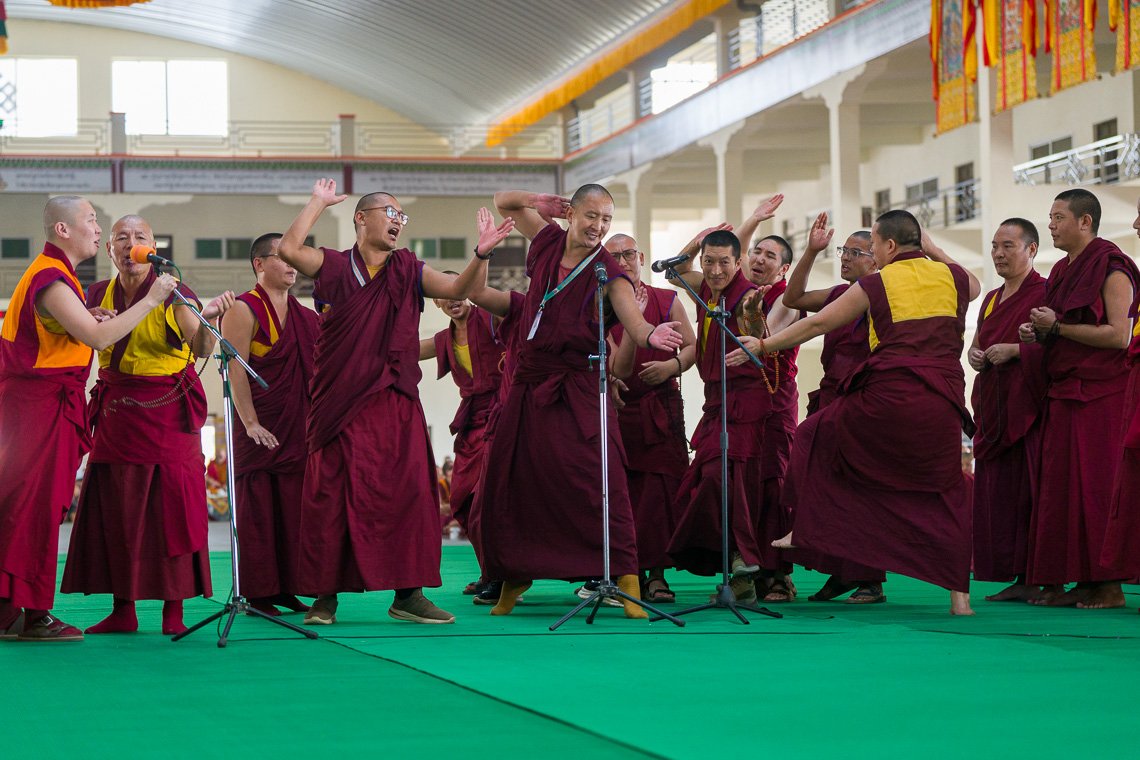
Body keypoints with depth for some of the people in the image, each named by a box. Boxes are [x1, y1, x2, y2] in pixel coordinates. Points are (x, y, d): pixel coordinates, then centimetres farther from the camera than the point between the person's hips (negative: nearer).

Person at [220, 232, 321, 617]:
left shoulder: (304, 315, 17)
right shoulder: (244, 310, -5)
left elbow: (320, 365, 26)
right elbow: (235, 369, -13)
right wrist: (250, 423, -20)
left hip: (300, 428, 7)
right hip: (263, 432, -7)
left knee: (293, 510, 6)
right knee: (259, 509, -5)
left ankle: (286, 589, 12)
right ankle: (259, 594, -1)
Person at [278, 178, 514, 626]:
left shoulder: (409, 271, 12)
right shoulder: (333, 267, 3)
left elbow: (460, 289, 1)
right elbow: (289, 249, -14)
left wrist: (481, 254, -16)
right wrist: (319, 203, -8)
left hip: (396, 405, 3)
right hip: (339, 403, -2)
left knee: (406, 493, -3)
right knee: (331, 496, -1)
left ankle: (408, 593, 3)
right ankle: (326, 595, 6)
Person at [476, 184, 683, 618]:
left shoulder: (606, 273, -8)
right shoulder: (548, 241, 6)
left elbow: (635, 324, -22)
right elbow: (503, 202, 21)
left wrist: (653, 336, -45)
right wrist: (536, 203, 2)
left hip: (578, 390, -5)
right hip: (529, 384, 5)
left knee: (600, 482, -15)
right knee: (508, 481, 10)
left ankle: (626, 581, -14)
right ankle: (513, 576, 28)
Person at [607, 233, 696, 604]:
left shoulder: (667, 300, 7)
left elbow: (692, 347, 6)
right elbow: (620, 370, -9)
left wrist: (673, 365, -15)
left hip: (663, 408, 0)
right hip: (619, 407, 0)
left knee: (663, 486, -9)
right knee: (625, 491, -3)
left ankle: (657, 573, -7)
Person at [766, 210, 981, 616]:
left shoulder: (875, 284, 2)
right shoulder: (950, 276, 10)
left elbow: (817, 323, 6)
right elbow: (974, 287, 36)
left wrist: (764, 345, 15)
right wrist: (932, 250, 33)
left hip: (888, 396, -3)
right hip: (941, 405, 3)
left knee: (815, 436, 21)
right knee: (946, 494, 9)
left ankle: (805, 530, 22)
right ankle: (959, 594, 1)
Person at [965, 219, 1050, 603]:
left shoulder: (1045, 293, -5)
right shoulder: (992, 300, 20)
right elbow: (976, 344, 29)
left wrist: (1014, 349, -17)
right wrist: (974, 355, 7)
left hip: (1029, 404, -8)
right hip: (994, 407, 8)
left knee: (1029, 491, -12)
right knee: (998, 492, 3)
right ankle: (1017, 578, 6)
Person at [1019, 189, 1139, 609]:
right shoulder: (1062, 271, 17)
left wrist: (1057, 327, -15)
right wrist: (1039, 335, 5)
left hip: (1101, 395, -9)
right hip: (1064, 393, 9)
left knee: (1096, 484, -9)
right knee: (1061, 484, 5)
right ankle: (1081, 580, 8)